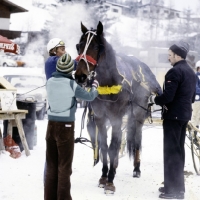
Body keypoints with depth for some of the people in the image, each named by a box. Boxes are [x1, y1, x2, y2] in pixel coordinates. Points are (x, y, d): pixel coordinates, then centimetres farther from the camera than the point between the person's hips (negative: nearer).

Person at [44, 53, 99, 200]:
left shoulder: (50, 82, 2)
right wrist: (95, 87, 22)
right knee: (64, 166, 3)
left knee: (51, 165, 12)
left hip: (51, 126, 5)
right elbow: (89, 97, 1)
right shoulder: (71, 85, -13)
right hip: (66, 127, -5)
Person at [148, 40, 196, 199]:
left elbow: (168, 96, -23)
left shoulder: (175, 72, -17)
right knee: (179, 150, 16)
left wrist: (154, 99, -6)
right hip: (185, 115, 9)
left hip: (173, 115, -9)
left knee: (171, 151, -4)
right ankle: (178, 186, 22)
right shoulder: (191, 72, 13)